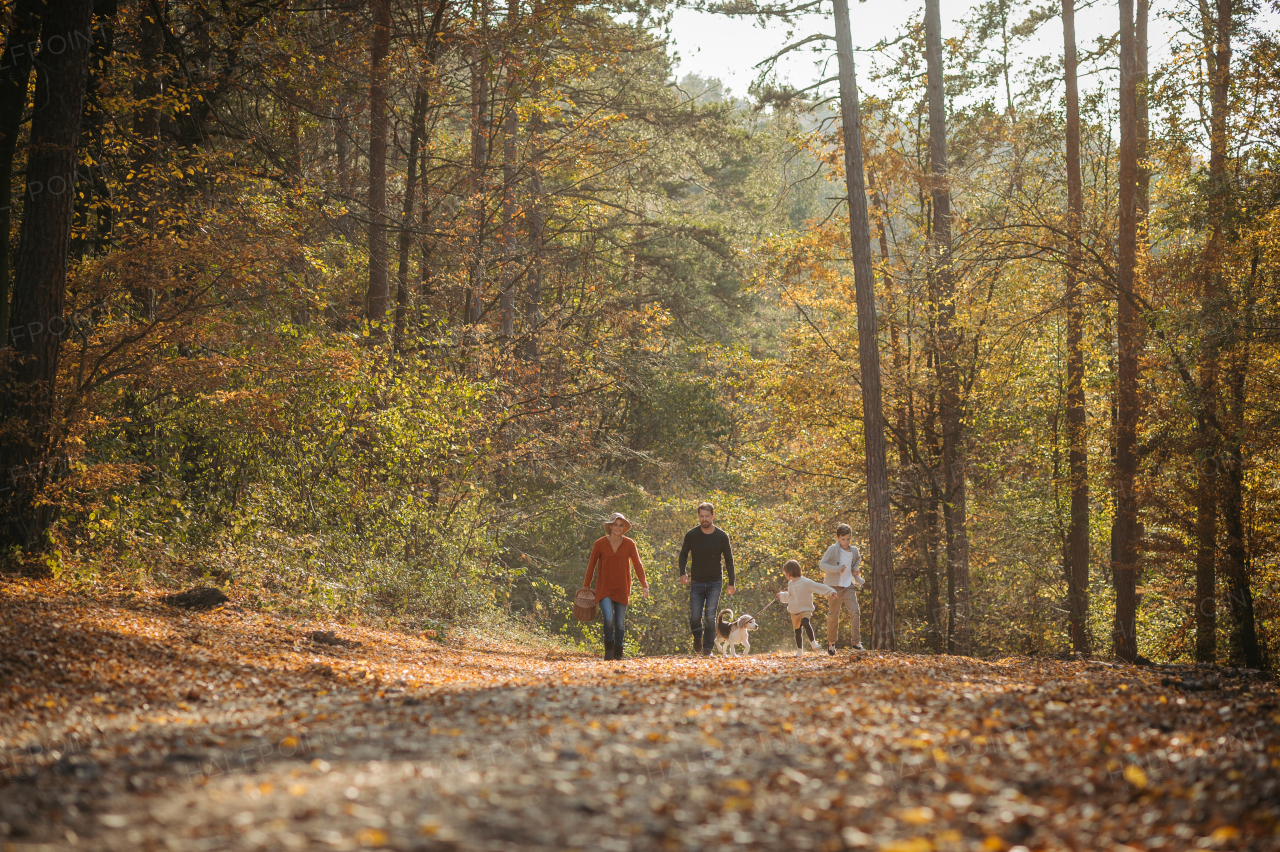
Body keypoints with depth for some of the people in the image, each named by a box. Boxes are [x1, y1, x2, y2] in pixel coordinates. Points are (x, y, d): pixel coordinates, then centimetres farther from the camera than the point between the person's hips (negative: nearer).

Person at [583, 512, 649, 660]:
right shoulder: (600, 544, -4)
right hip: (604, 588, -1)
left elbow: (638, 565, -1)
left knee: (620, 623, 5)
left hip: (621, 589, 2)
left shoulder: (629, 544, -2)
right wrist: (586, 585, 10)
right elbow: (591, 564, 5)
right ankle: (609, 649, 2)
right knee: (608, 619, -18)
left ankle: (618, 652, 22)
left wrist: (644, 585, -11)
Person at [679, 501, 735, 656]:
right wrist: (682, 573, -6)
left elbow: (729, 560, 3)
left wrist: (731, 583, 0)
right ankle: (698, 637, 27)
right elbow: (683, 554, 10)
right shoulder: (691, 535, -5)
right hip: (696, 582, 1)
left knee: (710, 617, -8)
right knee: (695, 617, -5)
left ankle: (708, 649, 3)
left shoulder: (722, 536, -5)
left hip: (715, 582, -1)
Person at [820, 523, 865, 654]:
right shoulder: (832, 549, -11)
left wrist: (856, 568, 10)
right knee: (833, 615, 7)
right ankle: (831, 643, 24)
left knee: (855, 612, -11)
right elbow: (822, 565, -18)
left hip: (849, 587, 3)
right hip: (835, 587, -3)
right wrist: (837, 569, -24)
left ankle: (857, 643, -9)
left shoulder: (854, 550, 4)